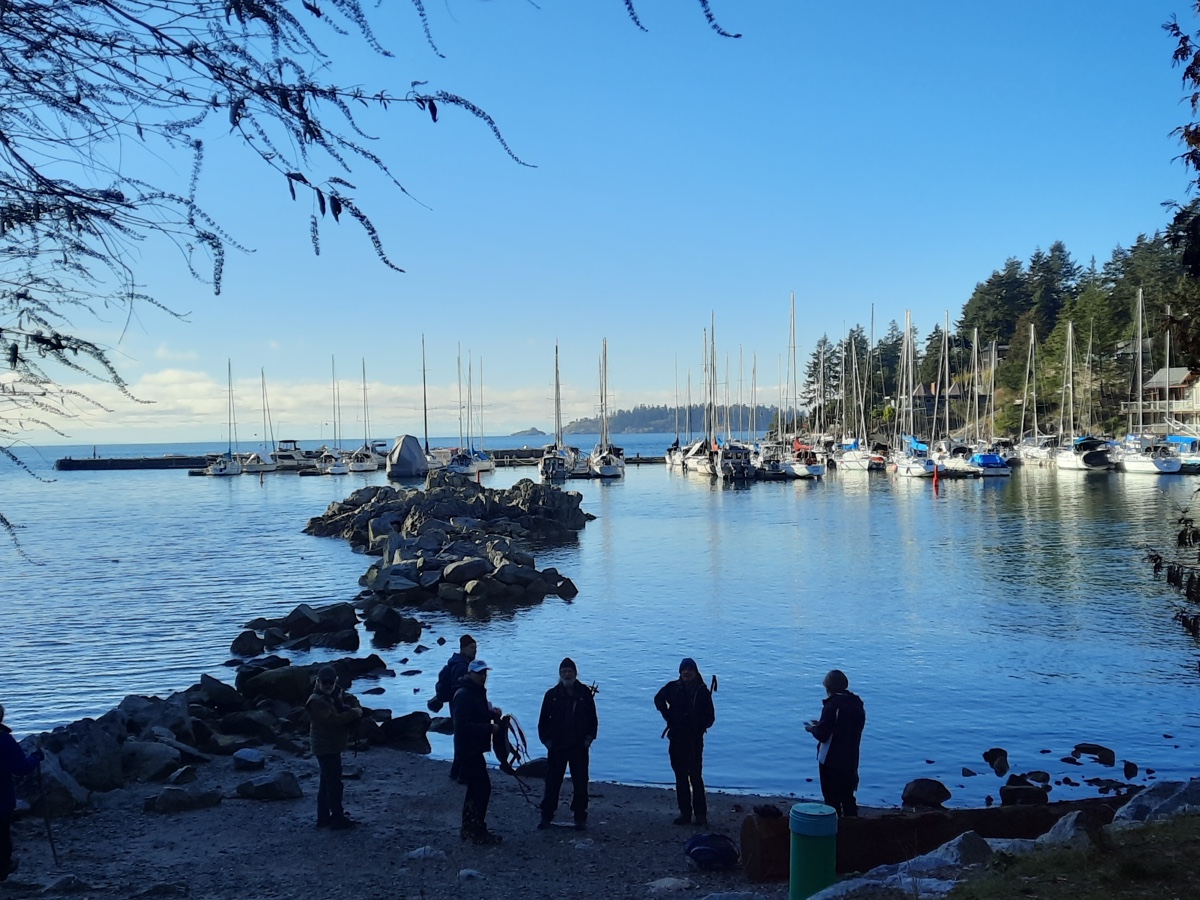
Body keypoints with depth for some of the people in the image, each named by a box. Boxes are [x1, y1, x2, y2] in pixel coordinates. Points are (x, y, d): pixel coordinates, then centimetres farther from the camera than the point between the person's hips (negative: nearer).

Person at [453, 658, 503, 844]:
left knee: (475, 788, 17)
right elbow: (462, 725, -26)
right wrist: (489, 728, -24)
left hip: (475, 749, 11)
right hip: (468, 750, -11)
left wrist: (493, 712, 5)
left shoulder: (478, 692, 13)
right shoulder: (463, 695, -19)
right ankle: (477, 831, -1)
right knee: (483, 788, -9)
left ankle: (469, 829, 27)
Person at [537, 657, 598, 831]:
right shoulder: (552, 695, 1)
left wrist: (588, 738, -4)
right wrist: (546, 740, -4)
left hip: (579, 747, 0)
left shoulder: (585, 693, 1)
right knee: (552, 782, 5)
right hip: (556, 746, 0)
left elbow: (592, 719, 5)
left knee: (580, 783, 3)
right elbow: (543, 720, 5)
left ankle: (580, 818, 12)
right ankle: (546, 816, 14)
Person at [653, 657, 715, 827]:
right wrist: (667, 715, 8)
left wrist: (699, 726, -16)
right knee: (681, 777, 9)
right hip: (676, 738, 3)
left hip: (694, 740, -3)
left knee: (696, 776, -7)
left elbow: (710, 717, -1)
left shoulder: (702, 691, -4)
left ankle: (701, 814, -2)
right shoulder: (673, 687, 2)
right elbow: (659, 699, 20)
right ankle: (684, 812, 16)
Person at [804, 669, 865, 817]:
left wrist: (813, 729, 1)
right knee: (848, 799, 18)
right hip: (851, 761, 7)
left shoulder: (832, 705, -20)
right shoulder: (857, 704, 3)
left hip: (831, 762, -7)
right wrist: (821, 724, 15)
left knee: (832, 800, 4)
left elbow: (822, 735, -20)